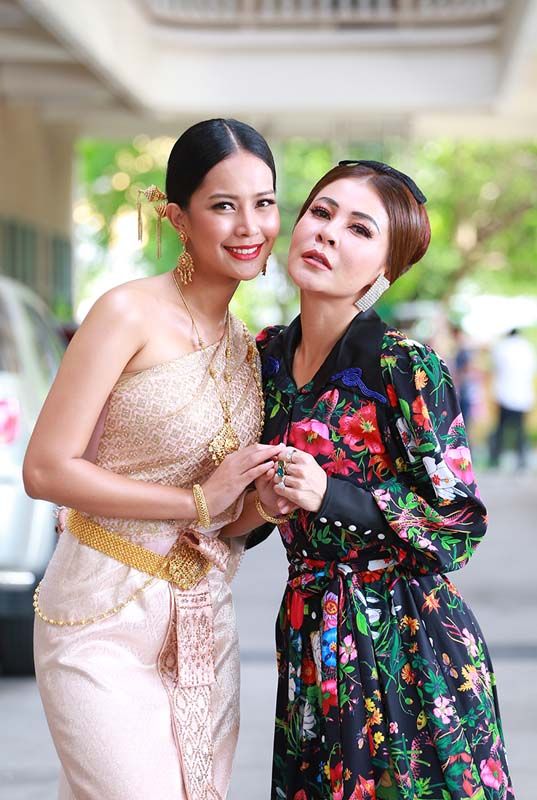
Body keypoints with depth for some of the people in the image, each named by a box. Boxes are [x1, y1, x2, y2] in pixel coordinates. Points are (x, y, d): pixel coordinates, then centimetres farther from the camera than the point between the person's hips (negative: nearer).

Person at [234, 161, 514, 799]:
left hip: (407, 641, -5)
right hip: (311, 638, 5)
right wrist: (262, 500, -6)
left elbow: (463, 524, -13)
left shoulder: (406, 369, -13)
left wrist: (330, 496, -21)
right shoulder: (268, 354, 5)